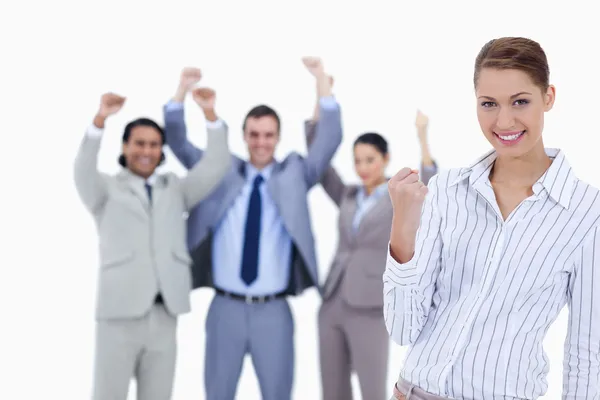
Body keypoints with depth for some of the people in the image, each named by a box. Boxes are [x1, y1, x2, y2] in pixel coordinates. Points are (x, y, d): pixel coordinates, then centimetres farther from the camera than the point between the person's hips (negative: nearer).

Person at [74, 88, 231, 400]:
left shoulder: (175, 189, 18)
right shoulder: (107, 189, 8)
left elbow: (215, 168, 6)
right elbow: (83, 172, -13)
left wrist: (210, 115, -7)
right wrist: (100, 122, -29)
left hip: (164, 315, 3)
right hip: (120, 314, -3)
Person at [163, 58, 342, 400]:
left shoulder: (294, 174, 5)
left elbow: (331, 139, -6)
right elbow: (178, 143, 3)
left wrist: (322, 80, -12)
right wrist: (183, 90, -10)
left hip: (274, 311, -1)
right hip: (226, 308, 1)